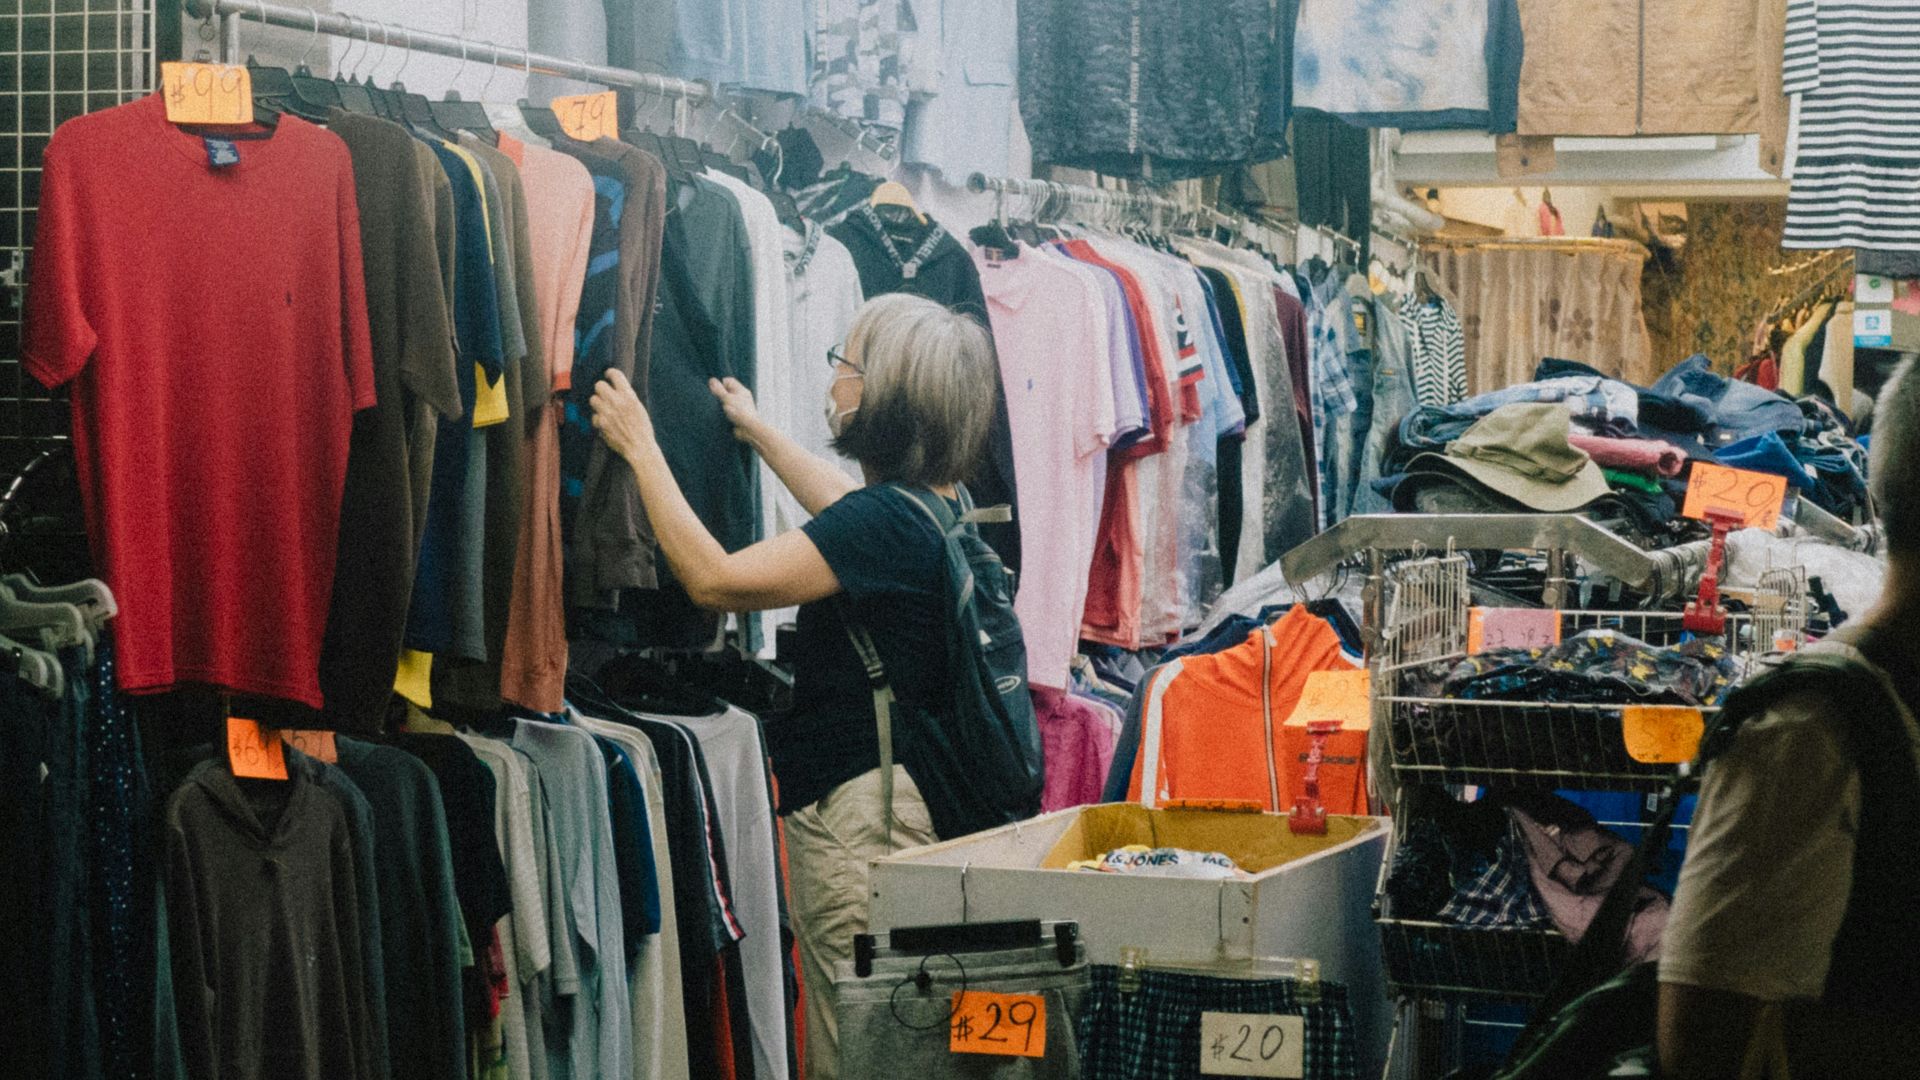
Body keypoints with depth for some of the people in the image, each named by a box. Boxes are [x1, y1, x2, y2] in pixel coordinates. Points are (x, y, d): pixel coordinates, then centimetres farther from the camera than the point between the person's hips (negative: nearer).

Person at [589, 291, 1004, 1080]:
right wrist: (759, 433, 44)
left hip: (854, 808, -10)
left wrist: (641, 449, -11)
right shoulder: (934, 507, 8)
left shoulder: (886, 522, -21)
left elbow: (714, 579, -22)